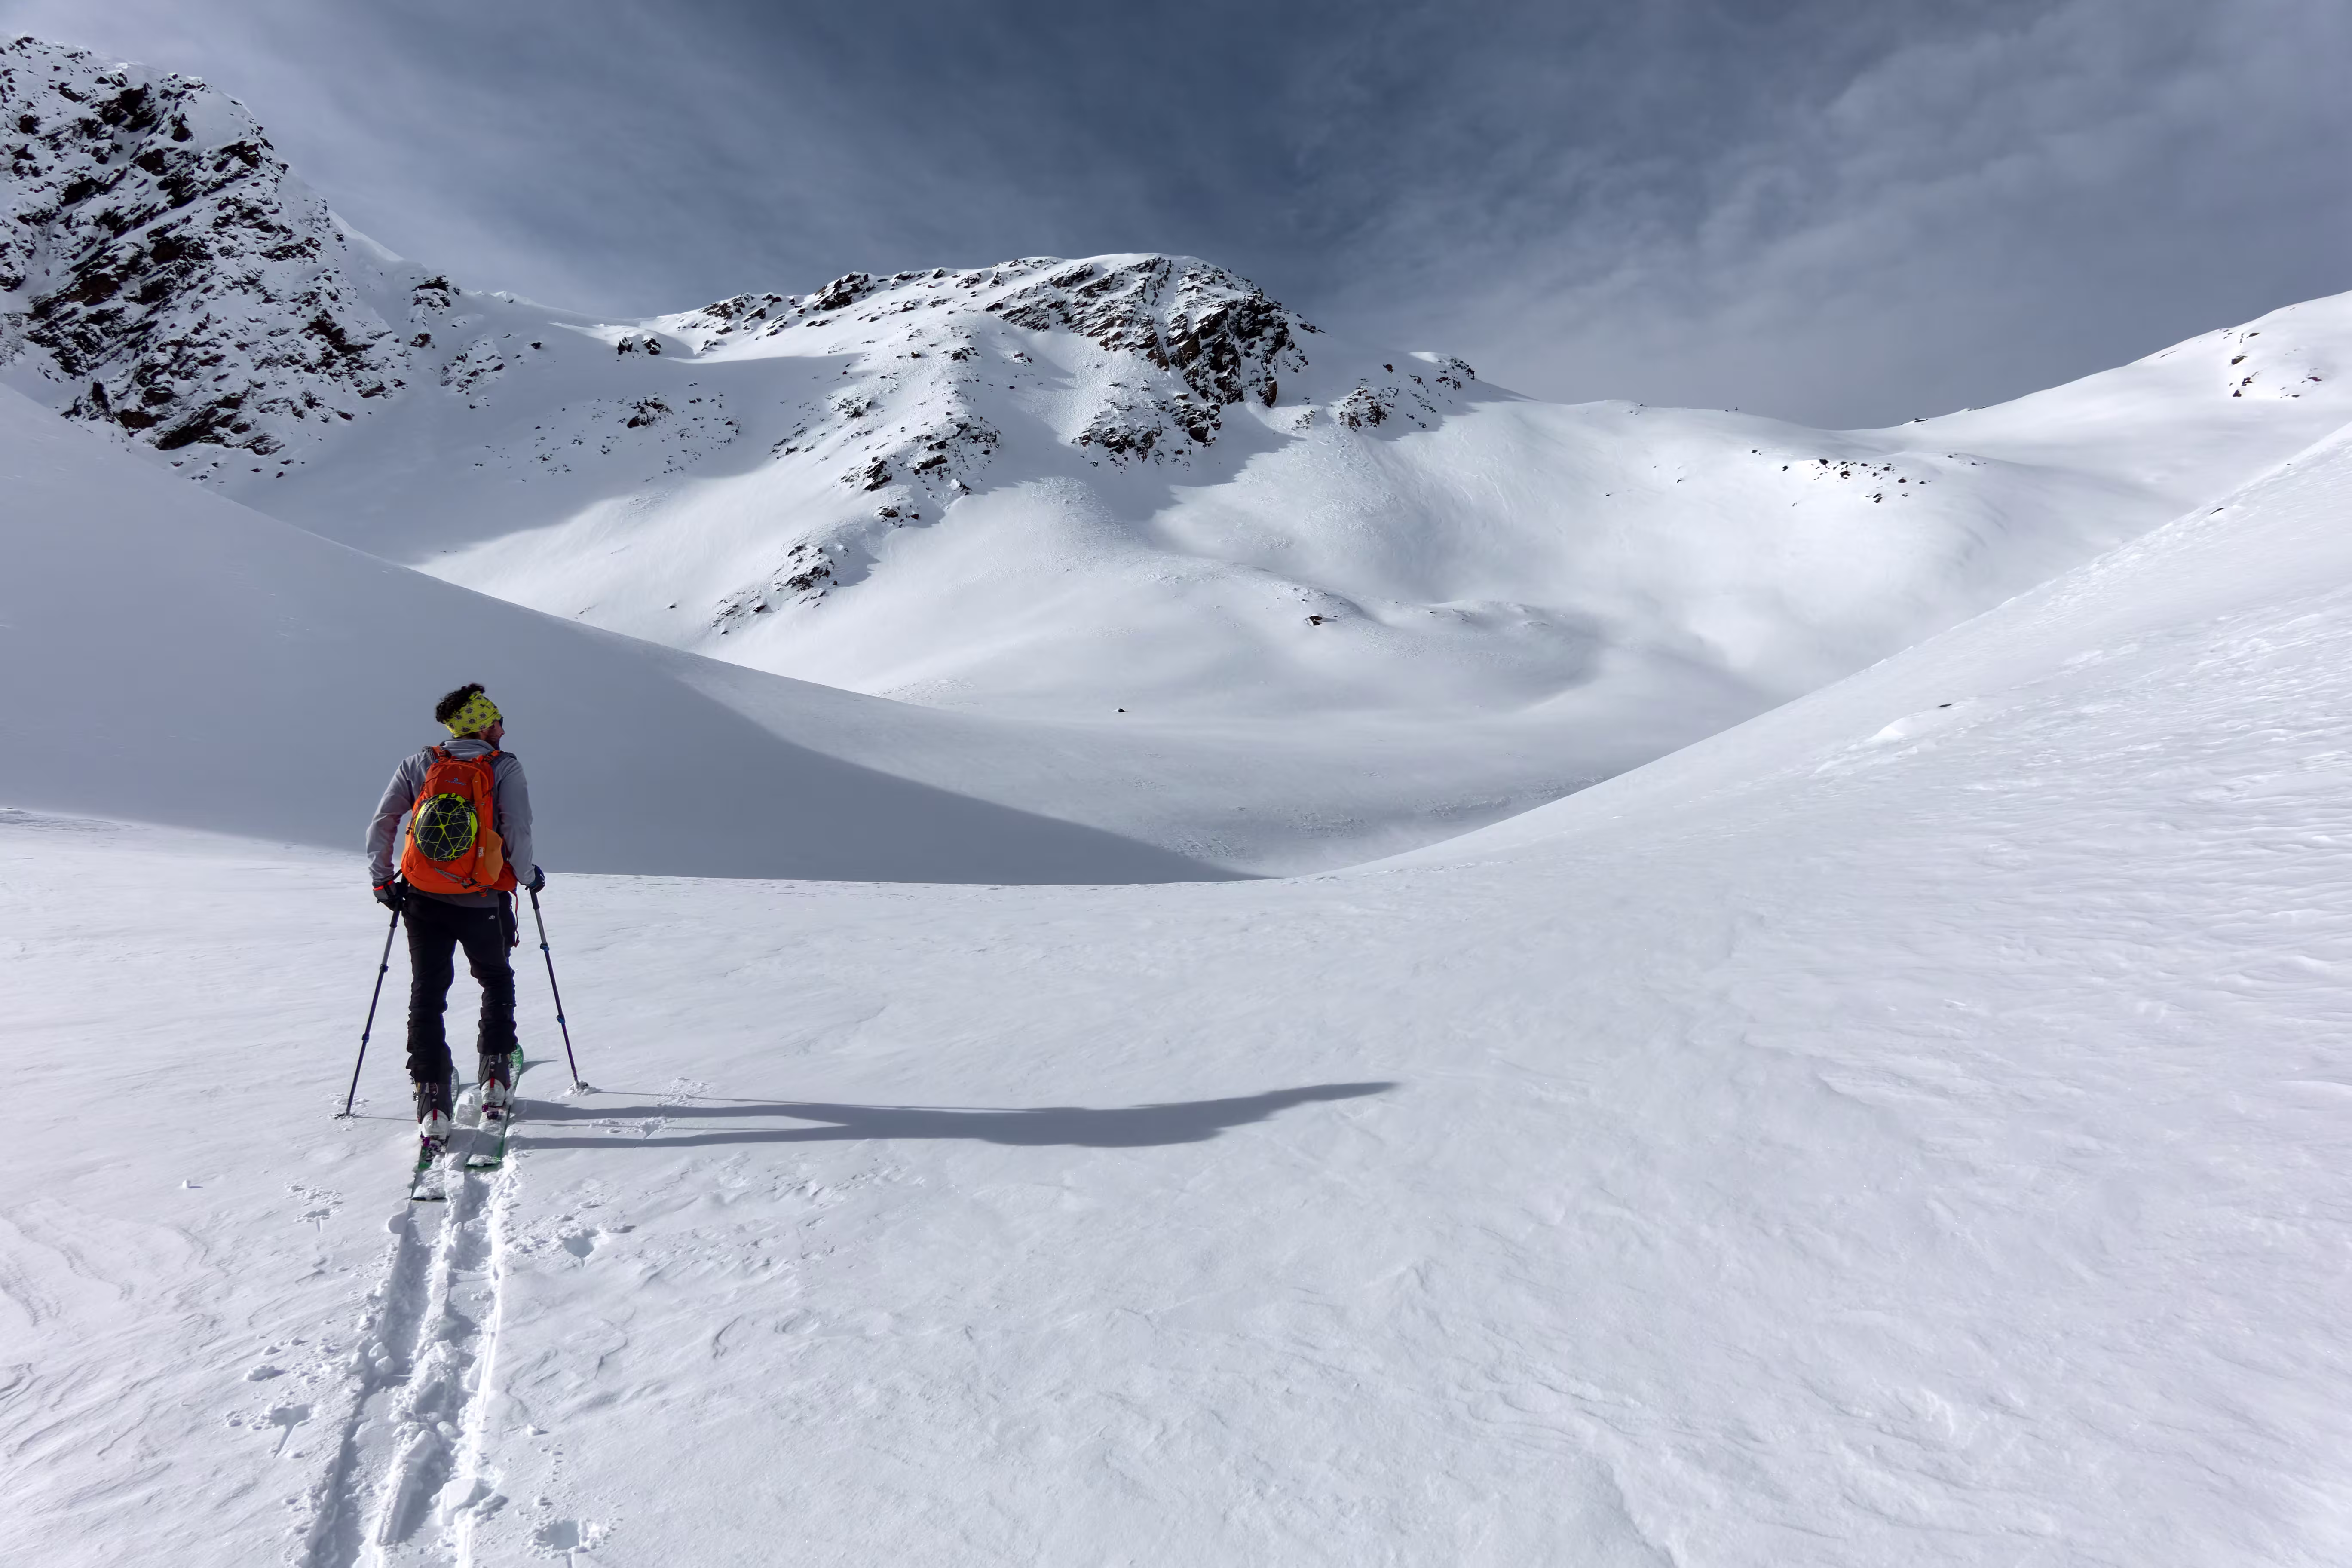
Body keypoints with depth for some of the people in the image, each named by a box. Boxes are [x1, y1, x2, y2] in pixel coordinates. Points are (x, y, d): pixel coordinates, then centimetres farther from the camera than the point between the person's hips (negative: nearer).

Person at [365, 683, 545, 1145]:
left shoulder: (419, 765, 4)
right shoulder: (505, 768, -6)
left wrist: (382, 881, 12)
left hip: (423, 900, 2)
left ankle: (432, 1099, 3)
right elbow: (518, 831, -14)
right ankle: (495, 1081, 20)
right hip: (483, 903, -2)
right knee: (497, 984, 21)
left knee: (427, 994, 9)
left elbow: (381, 824, 2)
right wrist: (528, 875, 3)